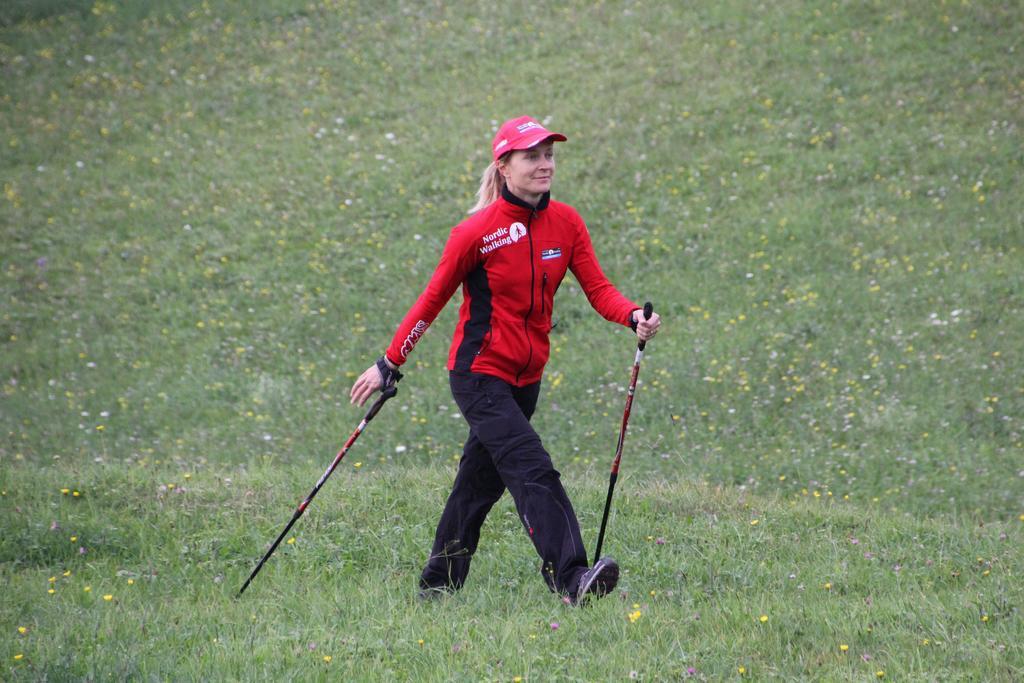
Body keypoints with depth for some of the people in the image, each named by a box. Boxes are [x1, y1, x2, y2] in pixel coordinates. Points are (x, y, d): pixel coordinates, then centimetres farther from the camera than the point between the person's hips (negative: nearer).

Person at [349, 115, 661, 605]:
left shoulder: (566, 223, 2)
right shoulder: (477, 232, -13)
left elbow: (597, 288, -2)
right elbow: (433, 300, -5)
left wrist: (633, 317, -23)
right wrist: (389, 365, 0)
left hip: (525, 377, 6)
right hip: (480, 374, -6)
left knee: (481, 481, 14)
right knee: (533, 471, -20)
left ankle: (438, 584, 26)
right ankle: (570, 579, -28)